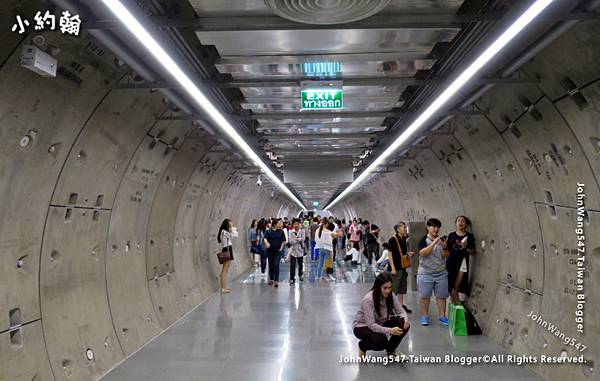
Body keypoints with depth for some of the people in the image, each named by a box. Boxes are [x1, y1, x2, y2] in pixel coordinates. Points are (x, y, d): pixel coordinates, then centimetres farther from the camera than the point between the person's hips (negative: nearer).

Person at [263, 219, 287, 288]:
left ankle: (276, 281, -11)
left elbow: (283, 241, 6)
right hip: (270, 251, 1)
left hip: (278, 251, -1)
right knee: (271, 265, 10)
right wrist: (266, 243, -35)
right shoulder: (269, 232, -3)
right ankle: (271, 279, 27)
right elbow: (265, 238, -15)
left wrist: (281, 248, -3)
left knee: (276, 265, -11)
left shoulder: (281, 231, 1)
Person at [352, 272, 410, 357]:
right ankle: (362, 346, 0)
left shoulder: (391, 295, -14)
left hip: (380, 324, 6)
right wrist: (389, 331, -45)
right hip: (363, 327, -6)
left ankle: (390, 350, 6)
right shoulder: (368, 299, -32)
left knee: (404, 325, -16)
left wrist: (405, 321, -32)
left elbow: (401, 311, -10)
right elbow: (371, 325, -34)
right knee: (381, 342, -33)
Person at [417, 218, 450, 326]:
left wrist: (444, 247, -19)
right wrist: (434, 243, -28)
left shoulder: (442, 240, 5)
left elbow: (446, 256, 1)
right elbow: (422, 253, -22)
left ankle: (442, 316, 15)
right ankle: (424, 316, 14)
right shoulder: (424, 239, -6)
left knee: (441, 295, 6)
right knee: (425, 296, 3)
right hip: (425, 273, -3)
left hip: (441, 273, 3)